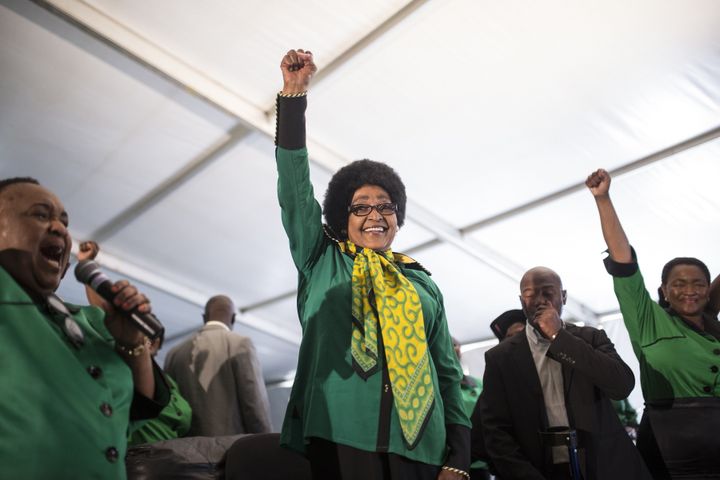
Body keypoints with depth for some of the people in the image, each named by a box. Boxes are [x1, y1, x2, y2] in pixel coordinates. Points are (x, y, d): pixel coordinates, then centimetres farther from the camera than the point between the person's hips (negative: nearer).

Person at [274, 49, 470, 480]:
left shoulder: (422, 283, 13)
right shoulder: (321, 261, 10)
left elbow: (448, 371, 11)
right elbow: (295, 188, 0)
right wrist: (294, 93, -7)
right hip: (339, 440, -2)